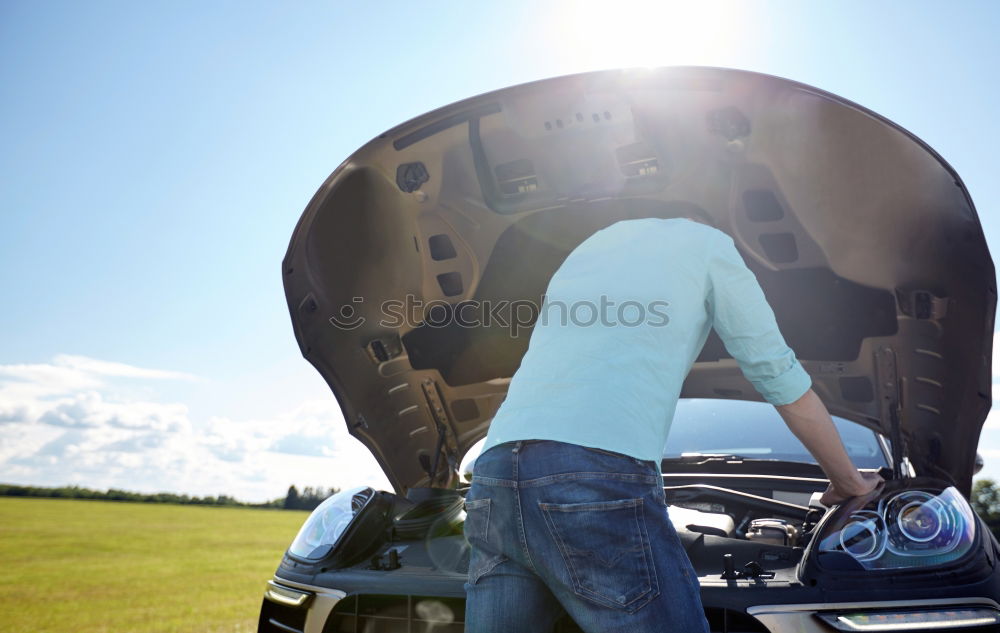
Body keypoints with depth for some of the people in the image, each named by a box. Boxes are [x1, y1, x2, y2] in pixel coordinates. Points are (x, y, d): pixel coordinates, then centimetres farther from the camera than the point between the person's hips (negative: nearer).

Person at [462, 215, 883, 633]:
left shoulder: (589, 245, 32)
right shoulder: (708, 243, 16)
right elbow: (781, 378, 18)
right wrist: (849, 482, 33)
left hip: (492, 475, 7)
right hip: (600, 478, -6)